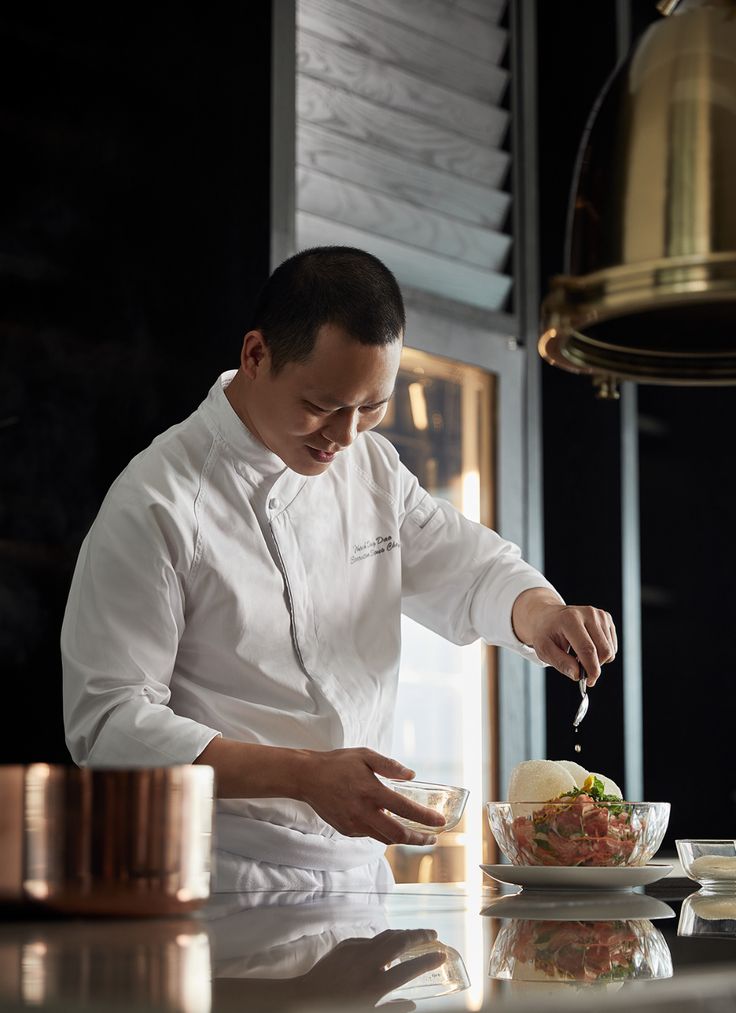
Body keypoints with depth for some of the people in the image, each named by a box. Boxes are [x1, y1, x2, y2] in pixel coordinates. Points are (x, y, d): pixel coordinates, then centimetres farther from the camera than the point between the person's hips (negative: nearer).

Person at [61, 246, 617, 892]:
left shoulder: (372, 464, 11)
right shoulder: (155, 506, -12)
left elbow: (467, 570, 22)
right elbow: (107, 727, -14)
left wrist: (538, 613, -3)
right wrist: (306, 774, -23)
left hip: (359, 863, 6)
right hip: (225, 883, -5)